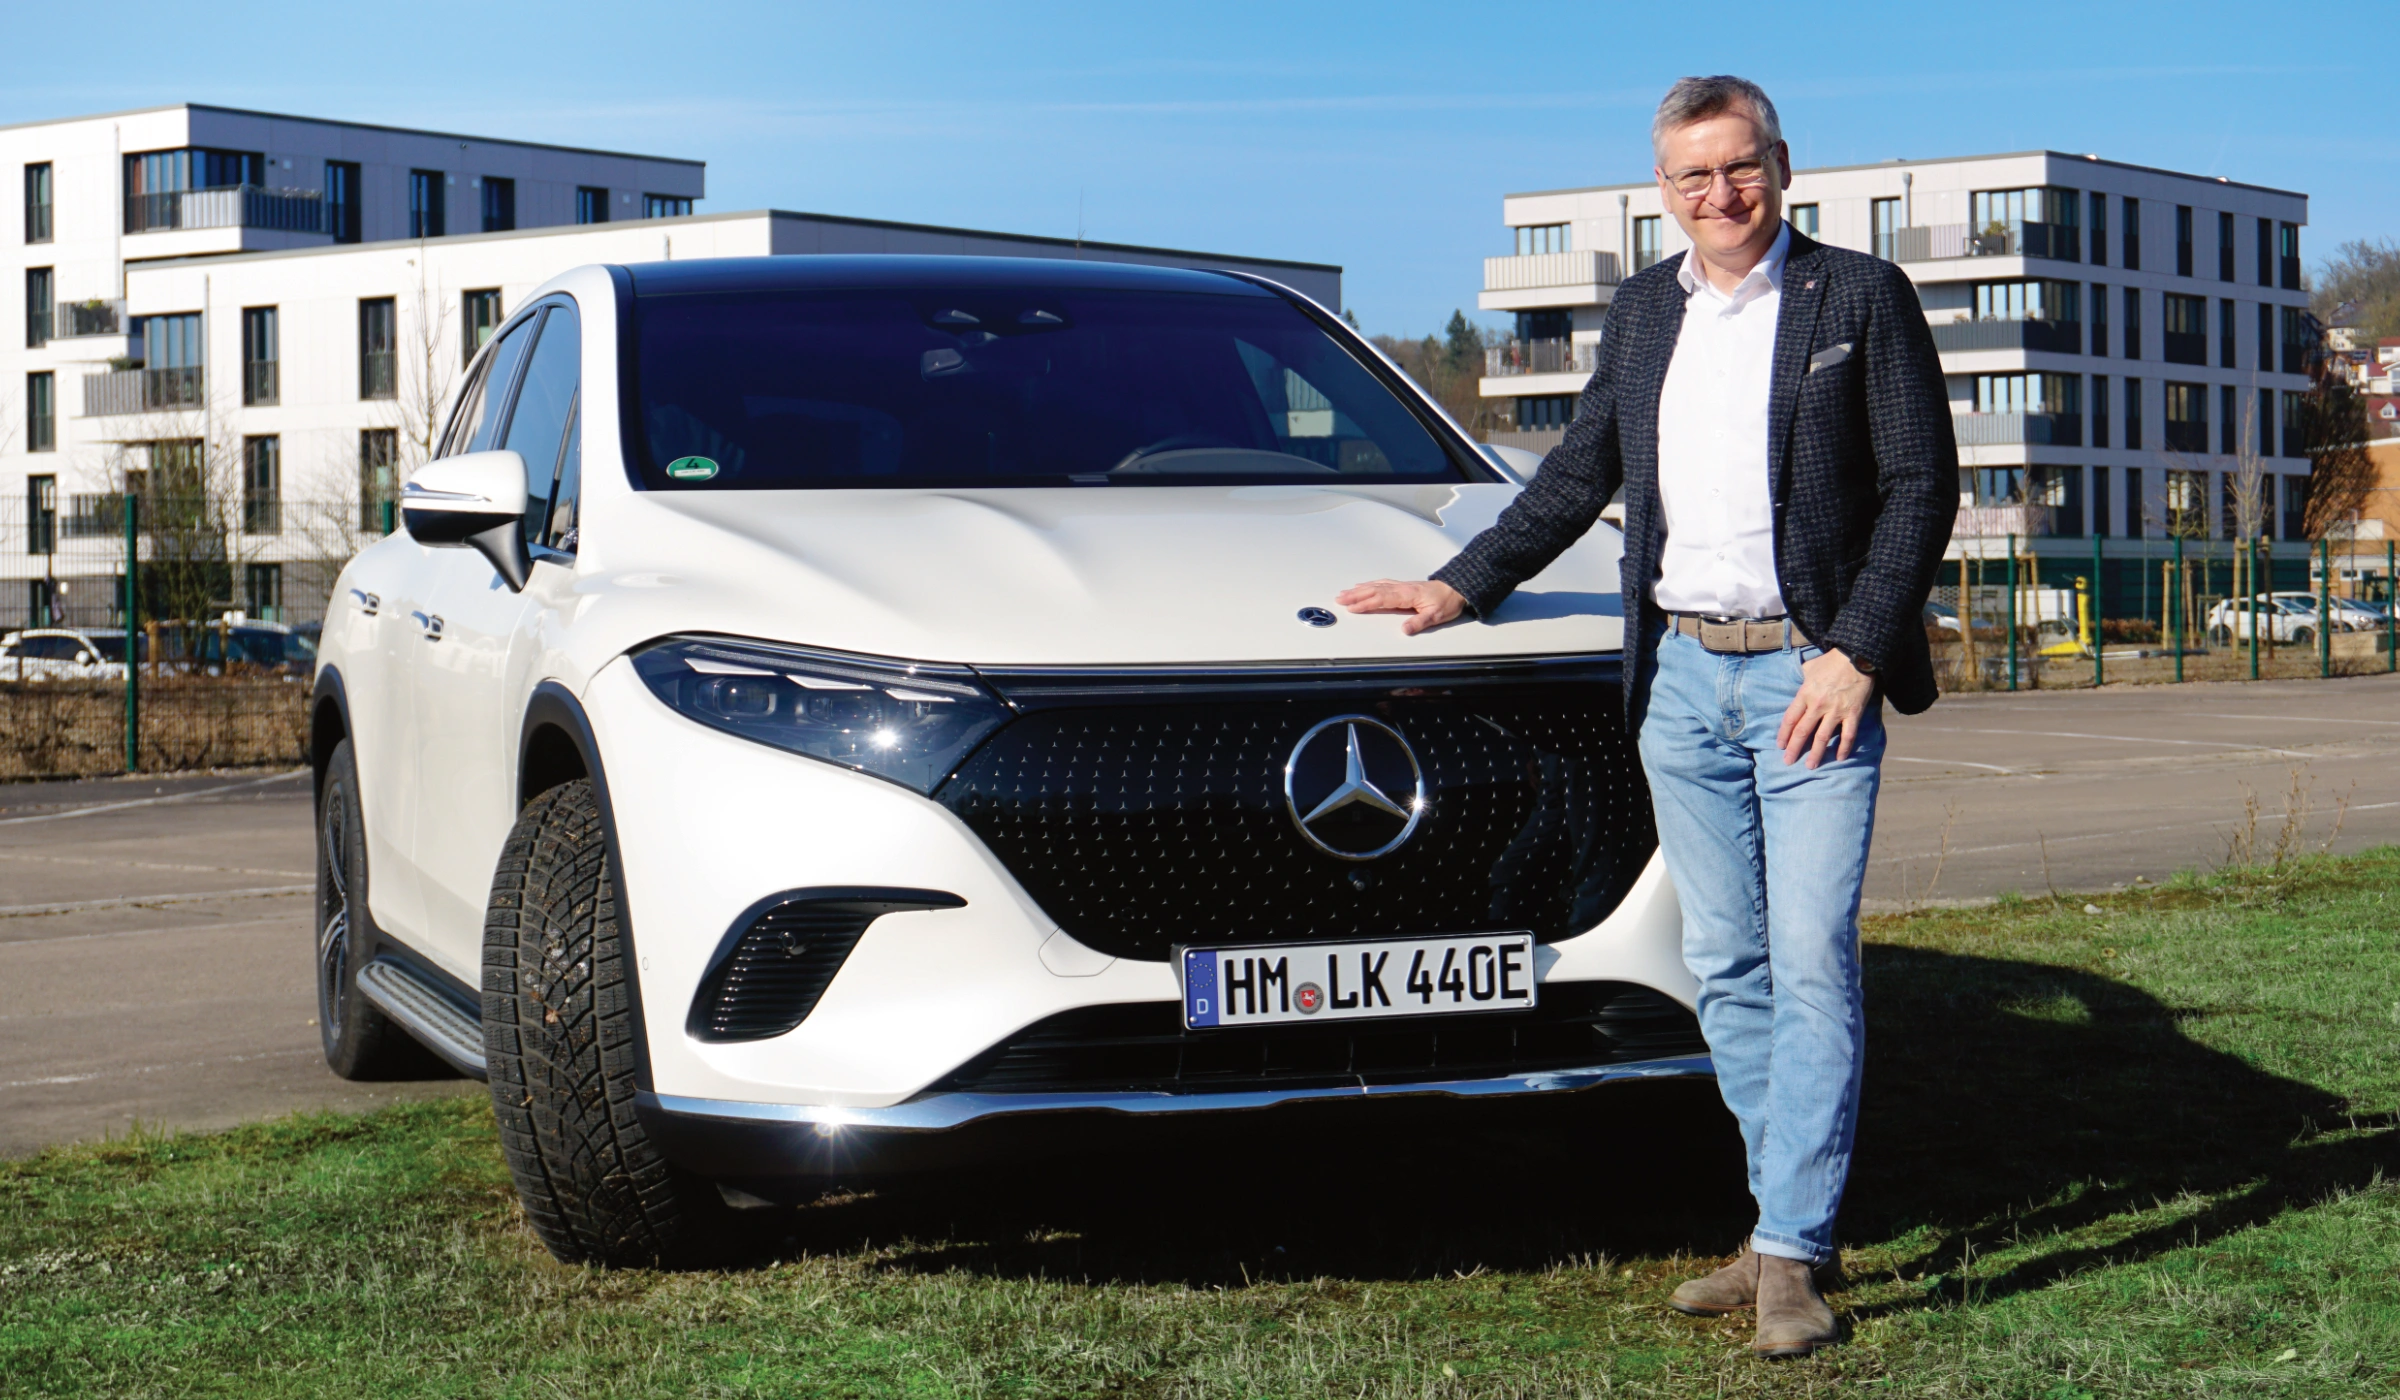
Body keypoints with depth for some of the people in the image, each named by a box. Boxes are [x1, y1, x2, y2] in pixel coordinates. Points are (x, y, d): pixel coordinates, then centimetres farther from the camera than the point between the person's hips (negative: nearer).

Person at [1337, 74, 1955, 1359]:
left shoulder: (1860, 298, -2)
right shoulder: (1643, 310, 14)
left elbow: (1922, 484, -5)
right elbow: (1579, 474, 23)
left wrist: (1854, 654, -12)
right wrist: (1462, 586, 17)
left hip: (1811, 673, -5)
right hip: (1681, 677, 5)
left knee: (1812, 962, -9)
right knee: (1726, 966, 6)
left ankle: (1790, 1252, -5)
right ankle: (1791, 1232, 15)